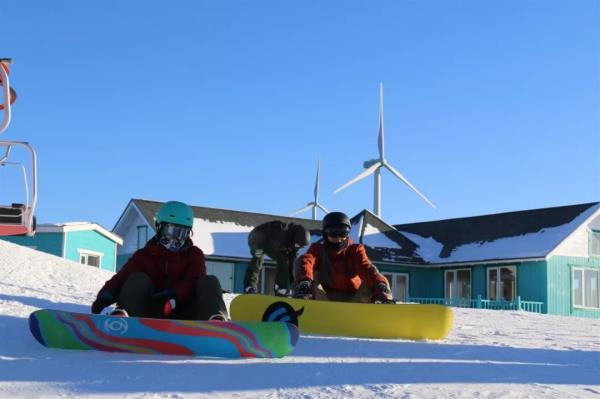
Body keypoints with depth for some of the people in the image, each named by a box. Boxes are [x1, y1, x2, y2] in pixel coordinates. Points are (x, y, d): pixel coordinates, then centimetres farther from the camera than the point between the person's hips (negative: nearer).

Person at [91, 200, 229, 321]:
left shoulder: (194, 255, 15)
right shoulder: (145, 255, 15)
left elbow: (193, 282, -5)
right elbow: (123, 276, -3)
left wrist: (173, 295, -28)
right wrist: (106, 295, -26)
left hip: (182, 313, 0)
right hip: (153, 314, 0)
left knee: (209, 282, -19)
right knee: (137, 279, -19)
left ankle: (216, 320, -50)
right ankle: (122, 315, -49)